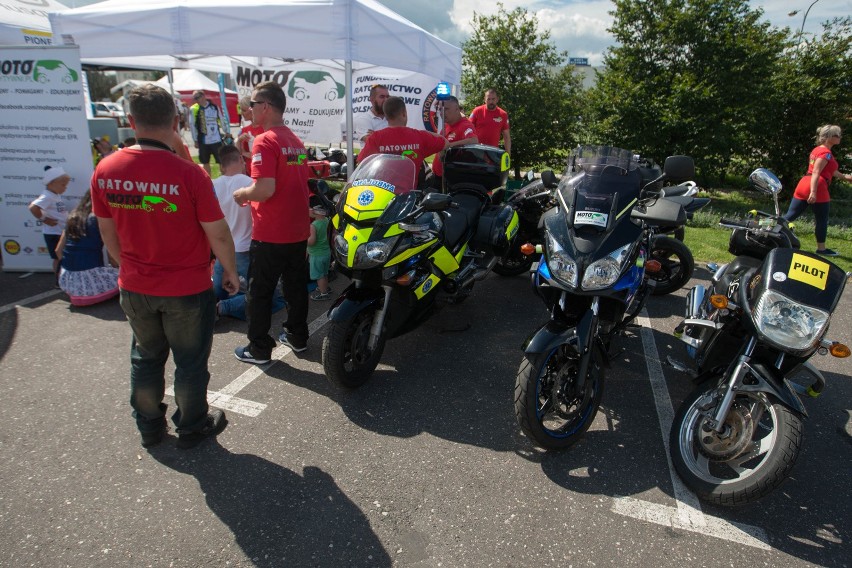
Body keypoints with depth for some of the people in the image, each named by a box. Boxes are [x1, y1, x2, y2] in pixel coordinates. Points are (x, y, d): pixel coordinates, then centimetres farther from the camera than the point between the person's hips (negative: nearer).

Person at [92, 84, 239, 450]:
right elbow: (218, 234, -16)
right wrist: (230, 271, 1)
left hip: (134, 288, 5)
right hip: (187, 289, -4)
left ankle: (149, 427, 39)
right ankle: (192, 429, 31)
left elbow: (107, 232, 4)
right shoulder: (188, 174, -22)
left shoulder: (105, 171, -7)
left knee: (146, 357, 23)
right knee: (191, 362, 14)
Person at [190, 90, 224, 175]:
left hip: (217, 140, 0)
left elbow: (221, 121, 8)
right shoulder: (194, 109, -3)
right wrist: (195, 140, -2)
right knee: (205, 163, 11)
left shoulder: (214, 106, 1)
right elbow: (193, 126, -1)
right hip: (203, 141, 0)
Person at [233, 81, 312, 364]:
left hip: (270, 234, -8)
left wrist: (241, 194, -6)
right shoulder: (295, 140, 10)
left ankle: (259, 349, 16)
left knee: (260, 291, 6)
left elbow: (264, 189, -26)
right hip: (298, 230, 8)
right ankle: (297, 336, 31)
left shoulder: (265, 141, -16)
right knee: (296, 285, 18)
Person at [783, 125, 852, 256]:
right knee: (821, 220, 5)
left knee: (790, 215, 6)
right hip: (818, 188, -8)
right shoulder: (826, 153, -10)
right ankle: (821, 249, 15)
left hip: (804, 185, 8)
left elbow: (830, 170, 29)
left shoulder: (817, 150, 18)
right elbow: (816, 173, -20)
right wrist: (813, 192, -26)